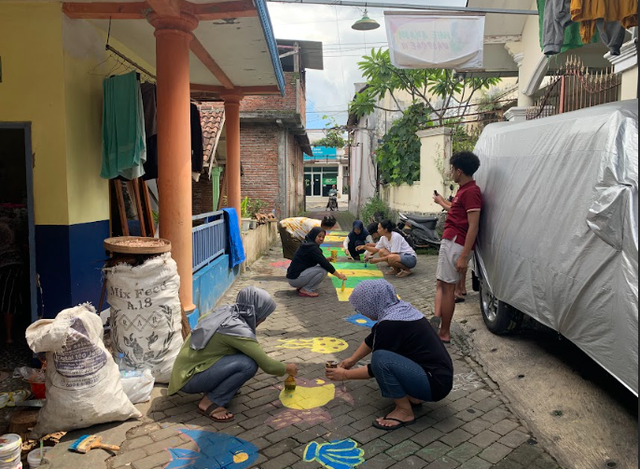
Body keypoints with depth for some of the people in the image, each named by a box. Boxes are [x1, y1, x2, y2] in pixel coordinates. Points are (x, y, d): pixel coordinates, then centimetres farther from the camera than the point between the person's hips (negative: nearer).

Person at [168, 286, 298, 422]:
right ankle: (210, 402, -7)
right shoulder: (237, 329, -22)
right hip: (188, 379, -9)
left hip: (185, 368, 9)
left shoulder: (225, 311, 0)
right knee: (248, 364, -22)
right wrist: (287, 369, 3)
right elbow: (267, 366, -17)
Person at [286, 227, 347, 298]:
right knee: (323, 270, -17)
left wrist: (326, 260, 3)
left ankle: (301, 287, 10)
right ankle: (305, 290, -7)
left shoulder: (308, 244, 12)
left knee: (323, 267, 14)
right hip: (295, 279, -10)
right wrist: (339, 275, -11)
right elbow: (324, 263, -18)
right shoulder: (312, 247, -18)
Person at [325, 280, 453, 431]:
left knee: (381, 359, -26)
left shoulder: (390, 324, -22)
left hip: (436, 384, -10)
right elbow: (372, 340, 20)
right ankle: (412, 396, 14)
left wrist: (345, 374, 2)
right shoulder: (399, 309, 4)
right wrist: (352, 360, 27)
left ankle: (405, 412, -6)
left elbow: (376, 367, -11)